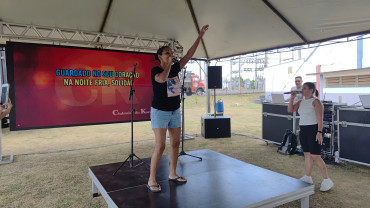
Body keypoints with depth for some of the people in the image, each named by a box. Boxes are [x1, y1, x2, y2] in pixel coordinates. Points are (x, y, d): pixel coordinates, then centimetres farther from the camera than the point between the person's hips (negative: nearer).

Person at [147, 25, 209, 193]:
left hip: (175, 111, 7)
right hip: (160, 112, -6)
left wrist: (200, 36, 2)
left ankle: (172, 174, 23)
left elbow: (189, 54, 4)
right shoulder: (155, 70, -10)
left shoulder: (175, 68, 5)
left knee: (175, 143, 9)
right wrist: (168, 64, -18)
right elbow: (162, 79, -33)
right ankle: (151, 180, 0)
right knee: (160, 145, -11)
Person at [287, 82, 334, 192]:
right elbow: (290, 110, 9)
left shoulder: (316, 101, -10)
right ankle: (308, 178, 25)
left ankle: (327, 180, 6)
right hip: (303, 130, 8)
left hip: (313, 130, -7)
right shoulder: (301, 102, 12)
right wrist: (292, 98, 1)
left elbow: (320, 118, -15)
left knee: (315, 157, -7)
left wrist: (319, 132, -21)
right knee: (307, 155, 14)